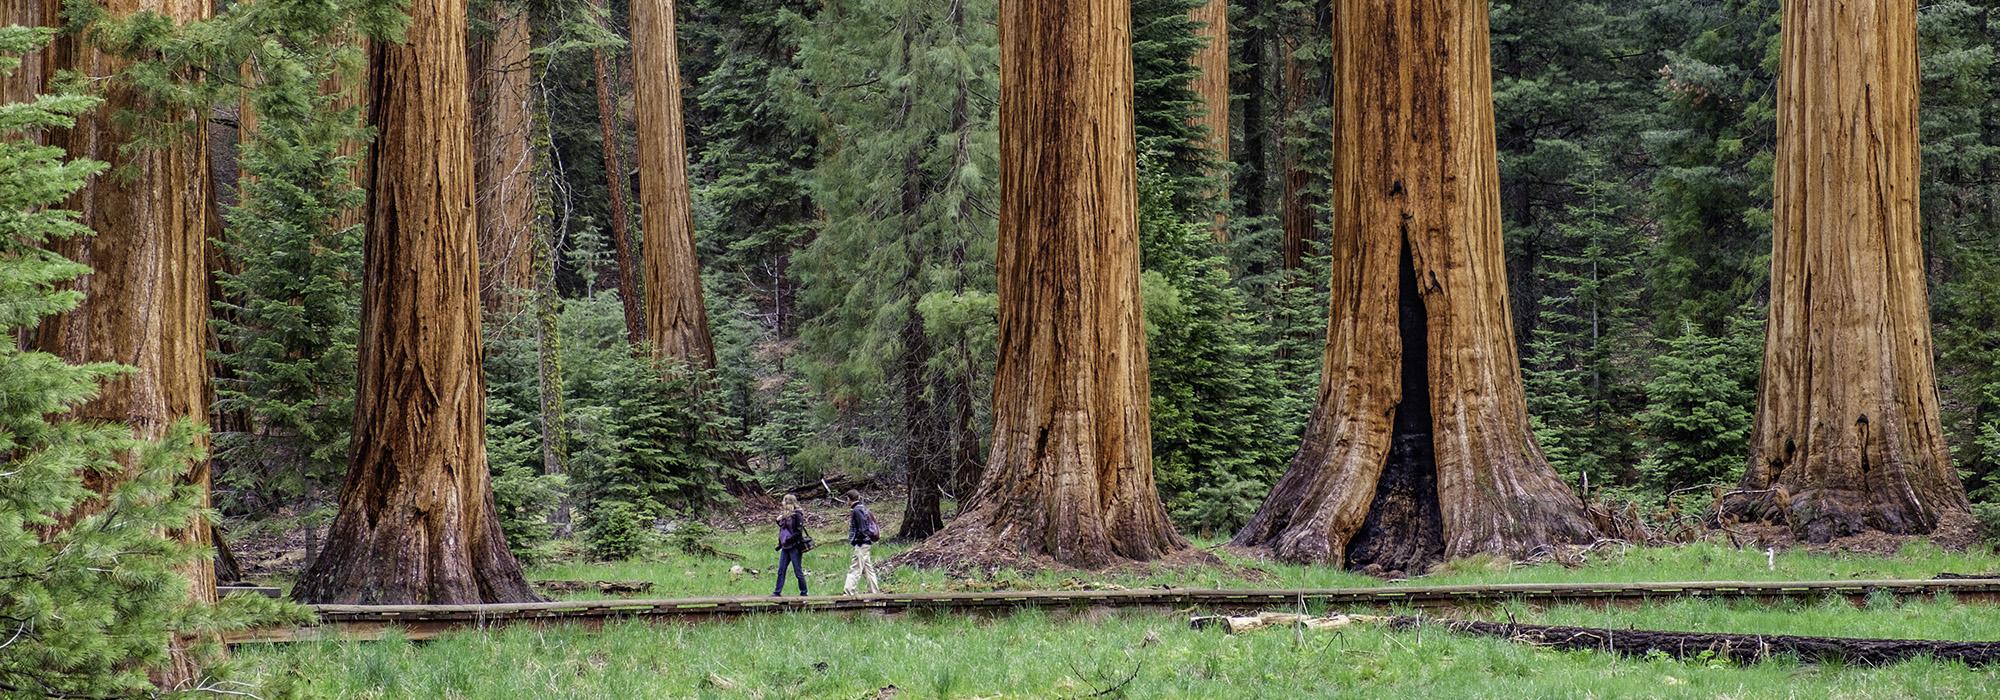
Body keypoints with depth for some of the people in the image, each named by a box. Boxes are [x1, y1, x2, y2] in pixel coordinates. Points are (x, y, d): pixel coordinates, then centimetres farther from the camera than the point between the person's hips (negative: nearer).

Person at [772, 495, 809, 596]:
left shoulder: (797, 515, -11)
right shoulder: (786, 515, 13)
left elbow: (799, 532, -15)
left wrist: (789, 539, -20)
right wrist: (779, 521, 8)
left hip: (794, 547, -8)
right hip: (785, 547, 8)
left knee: (798, 571, -1)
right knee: (781, 570, 5)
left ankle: (804, 592, 9)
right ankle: (777, 592, 7)